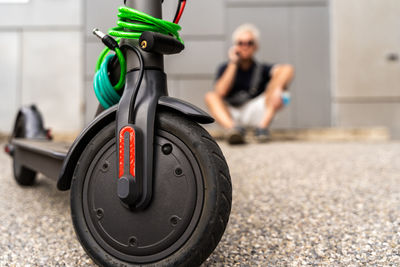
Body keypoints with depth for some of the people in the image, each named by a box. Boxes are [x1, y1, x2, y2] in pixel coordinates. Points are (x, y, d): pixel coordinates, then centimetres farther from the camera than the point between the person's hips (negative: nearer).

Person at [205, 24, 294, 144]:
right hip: (230, 115, 0)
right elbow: (220, 92, -10)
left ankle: (263, 125, -26)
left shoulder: (262, 69, 10)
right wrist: (233, 64, -6)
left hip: (256, 113, 0)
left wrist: (279, 88, -32)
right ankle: (232, 127, -49)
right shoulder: (225, 68, 9)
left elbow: (282, 69, -11)